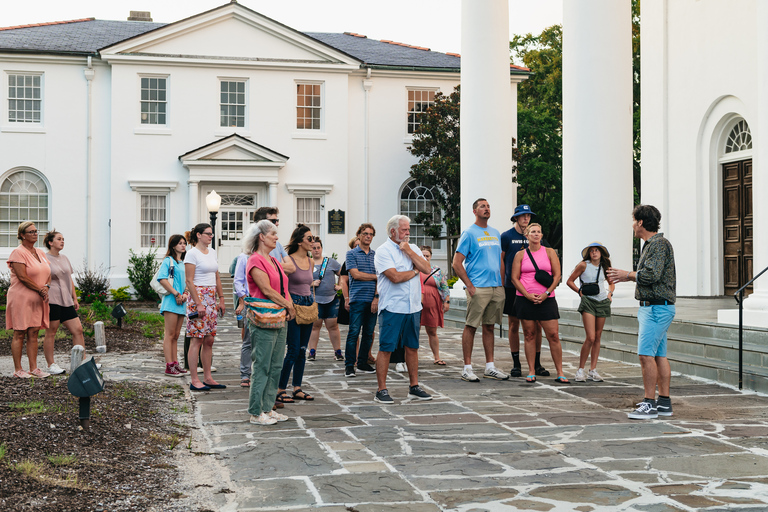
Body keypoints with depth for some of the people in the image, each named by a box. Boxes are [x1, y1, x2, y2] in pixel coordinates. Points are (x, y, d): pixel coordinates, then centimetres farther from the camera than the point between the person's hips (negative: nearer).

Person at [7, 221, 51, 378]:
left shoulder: (41, 253, 15)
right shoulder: (18, 253, -9)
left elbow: (47, 273, 15)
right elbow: (23, 277, -16)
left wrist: (46, 287, -6)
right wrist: (40, 290, -11)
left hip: (37, 300, 7)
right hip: (21, 298, -7)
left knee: (33, 333, 7)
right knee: (19, 334, -2)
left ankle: (33, 368, 10)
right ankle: (18, 370, 3)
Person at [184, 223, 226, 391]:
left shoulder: (212, 252, 15)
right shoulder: (192, 253, -8)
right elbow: (189, 281, -12)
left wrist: (221, 299, 14)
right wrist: (198, 304, -17)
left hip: (211, 299, 8)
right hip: (198, 297, -8)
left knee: (209, 340, 8)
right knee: (196, 339, -6)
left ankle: (208, 378, 14)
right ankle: (194, 381, -2)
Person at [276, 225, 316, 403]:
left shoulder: (310, 261, 12)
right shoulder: (288, 260, -10)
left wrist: (313, 304, 15)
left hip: (309, 306, 7)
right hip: (293, 306, -7)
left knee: (302, 350, 9)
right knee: (293, 350, -8)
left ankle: (297, 388, 15)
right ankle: (280, 389, -1)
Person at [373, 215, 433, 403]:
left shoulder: (413, 248, 13)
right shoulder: (383, 251, -6)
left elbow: (427, 269, -1)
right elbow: (395, 276, -17)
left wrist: (408, 251, -5)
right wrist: (415, 271, 0)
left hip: (413, 307, 6)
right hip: (392, 308, -6)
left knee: (412, 347, 11)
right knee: (386, 348, -4)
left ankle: (414, 387, 19)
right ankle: (381, 390, 1)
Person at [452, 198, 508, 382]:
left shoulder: (495, 233, 16)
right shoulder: (469, 233, -4)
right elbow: (457, 263, -8)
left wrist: (501, 283, 12)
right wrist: (470, 286, -14)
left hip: (496, 287, 6)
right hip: (478, 288, -6)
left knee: (489, 327, 11)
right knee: (471, 327, -4)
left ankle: (490, 367, 16)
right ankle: (467, 368, 1)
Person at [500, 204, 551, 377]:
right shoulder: (506, 236, 2)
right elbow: (501, 262, 1)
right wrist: (501, 286, -4)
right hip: (513, 287, -2)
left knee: (536, 325, 1)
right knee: (514, 325, 2)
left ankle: (537, 364, 10)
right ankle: (516, 364, 10)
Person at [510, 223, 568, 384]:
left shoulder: (549, 252, 7)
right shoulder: (520, 254, 7)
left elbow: (557, 275, 4)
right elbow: (514, 277, 3)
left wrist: (546, 294, -8)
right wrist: (527, 295, -9)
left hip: (546, 299, 0)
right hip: (525, 299, 0)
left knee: (553, 335, -5)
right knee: (529, 335, 3)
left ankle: (560, 373, 0)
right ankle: (531, 371, 10)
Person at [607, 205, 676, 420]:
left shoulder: (659, 244, -14)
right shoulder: (651, 244, 18)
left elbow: (651, 275, -23)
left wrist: (628, 275, -8)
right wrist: (626, 276, 16)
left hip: (657, 307, -10)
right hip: (651, 306, 10)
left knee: (646, 355, -12)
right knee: (659, 355, 10)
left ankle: (649, 404, -11)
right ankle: (664, 403, 14)